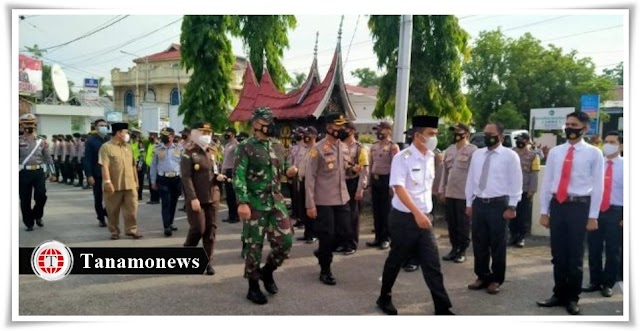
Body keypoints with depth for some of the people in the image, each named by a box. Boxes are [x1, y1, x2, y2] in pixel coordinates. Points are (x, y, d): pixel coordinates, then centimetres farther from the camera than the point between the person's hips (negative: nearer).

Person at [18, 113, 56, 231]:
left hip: (39, 172, 1)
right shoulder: (18, 141, 0)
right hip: (24, 173, -1)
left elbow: (48, 158, 11)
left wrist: (52, 173, 8)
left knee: (41, 196, -6)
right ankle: (29, 223, 17)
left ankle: (38, 216, 22)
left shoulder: (41, 141, 8)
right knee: (25, 200, 4)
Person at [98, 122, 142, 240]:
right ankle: (114, 232, 19)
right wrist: (107, 181, -22)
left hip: (130, 185, 5)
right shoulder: (106, 147, -7)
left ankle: (131, 230, 13)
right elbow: (104, 166, -15)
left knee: (132, 208, 4)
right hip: (114, 185, -5)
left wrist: (136, 181, 15)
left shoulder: (128, 147, 14)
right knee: (113, 211, 6)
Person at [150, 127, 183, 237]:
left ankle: (170, 223, 28)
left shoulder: (178, 149, 3)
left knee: (173, 203, 12)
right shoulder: (157, 149, 1)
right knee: (166, 203, -8)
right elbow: (153, 165, 5)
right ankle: (166, 227, -8)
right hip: (163, 179, -2)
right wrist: (153, 181, 4)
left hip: (176, 179, 2)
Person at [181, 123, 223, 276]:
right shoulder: (189, 153, -8)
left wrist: (218, 177, -2)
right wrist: (193, 198, -21)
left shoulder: (212, 151, 12)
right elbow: (186, 177, -15)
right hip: (197, 198, -6)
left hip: (213, 197, 6)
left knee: (211, 229, 5)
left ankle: (208, 261, 13)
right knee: (198, 228, -5)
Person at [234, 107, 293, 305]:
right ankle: (253, 287, 18)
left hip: (276, 202, 6)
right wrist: (242, 202, -22)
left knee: (285, 241, 2)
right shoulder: (245, 147, -7)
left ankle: (267, 271, 28)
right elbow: (239, 177, -15)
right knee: (254, 246, 3)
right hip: (255, 204, -6)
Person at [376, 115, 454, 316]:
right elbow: (399, 188, -23)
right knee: (396, 261, 11)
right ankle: (384, 298, 32)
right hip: (404, 218, -5)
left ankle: (442, 308, 11)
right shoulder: (402, 158, -15)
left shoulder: (430, 158, 6)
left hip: (425, 218, 5)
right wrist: (417, 213, -33)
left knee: (432, 264, 4)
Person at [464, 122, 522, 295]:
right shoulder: (477, 154, 10)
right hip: (478, 203, 5)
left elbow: (516, 183, -6)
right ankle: (482, 276, 25)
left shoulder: (510, 156, -5)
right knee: (479, 243, 11)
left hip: (498, 204, -4)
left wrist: (511, 206, -9)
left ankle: (496, 279, 20)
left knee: (497, 244, 6)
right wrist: (469, 203, 10)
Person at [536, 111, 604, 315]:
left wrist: (593, 216, -6)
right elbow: (546, 182, 8)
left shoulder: (594, 153, -3)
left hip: (579, 207, -3)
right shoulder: (555, 152, 7)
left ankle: (572, 298, 22)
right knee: (558, 255, 11)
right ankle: (559, 295, 25)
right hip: (557, 205, 3)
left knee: (575, 256, 7)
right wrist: (544, 211, 5)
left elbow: (597, 186, -3)